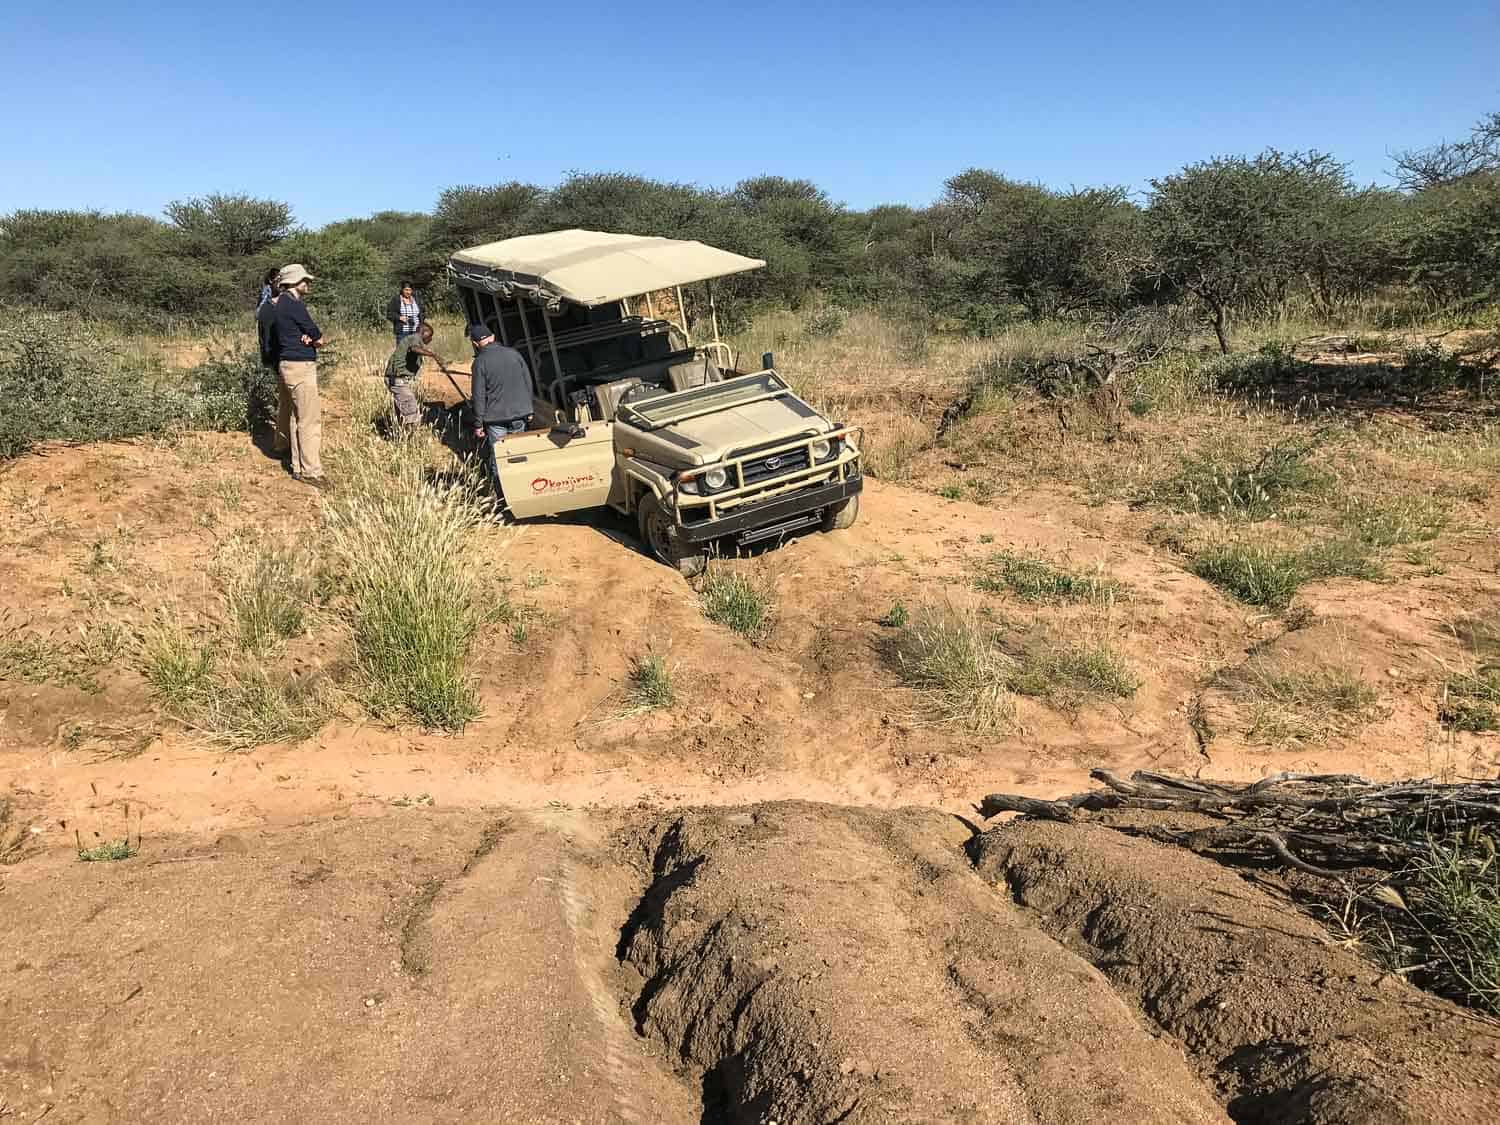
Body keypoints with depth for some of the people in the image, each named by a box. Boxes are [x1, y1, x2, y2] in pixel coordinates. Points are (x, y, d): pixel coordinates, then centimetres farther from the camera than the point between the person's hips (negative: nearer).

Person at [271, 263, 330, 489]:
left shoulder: (282, 303, 19)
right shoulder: (293, 304, -13)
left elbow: (310, 331, 14)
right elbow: (317, 335, -11)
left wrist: (310, 336, -8)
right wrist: (315, 337, 11)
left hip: (288, 366, 11)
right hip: (300, 367, -11)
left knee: (295, 419, 12)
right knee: (310, 421, -9)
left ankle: (299, 468, 18)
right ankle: (311, 471, -8)